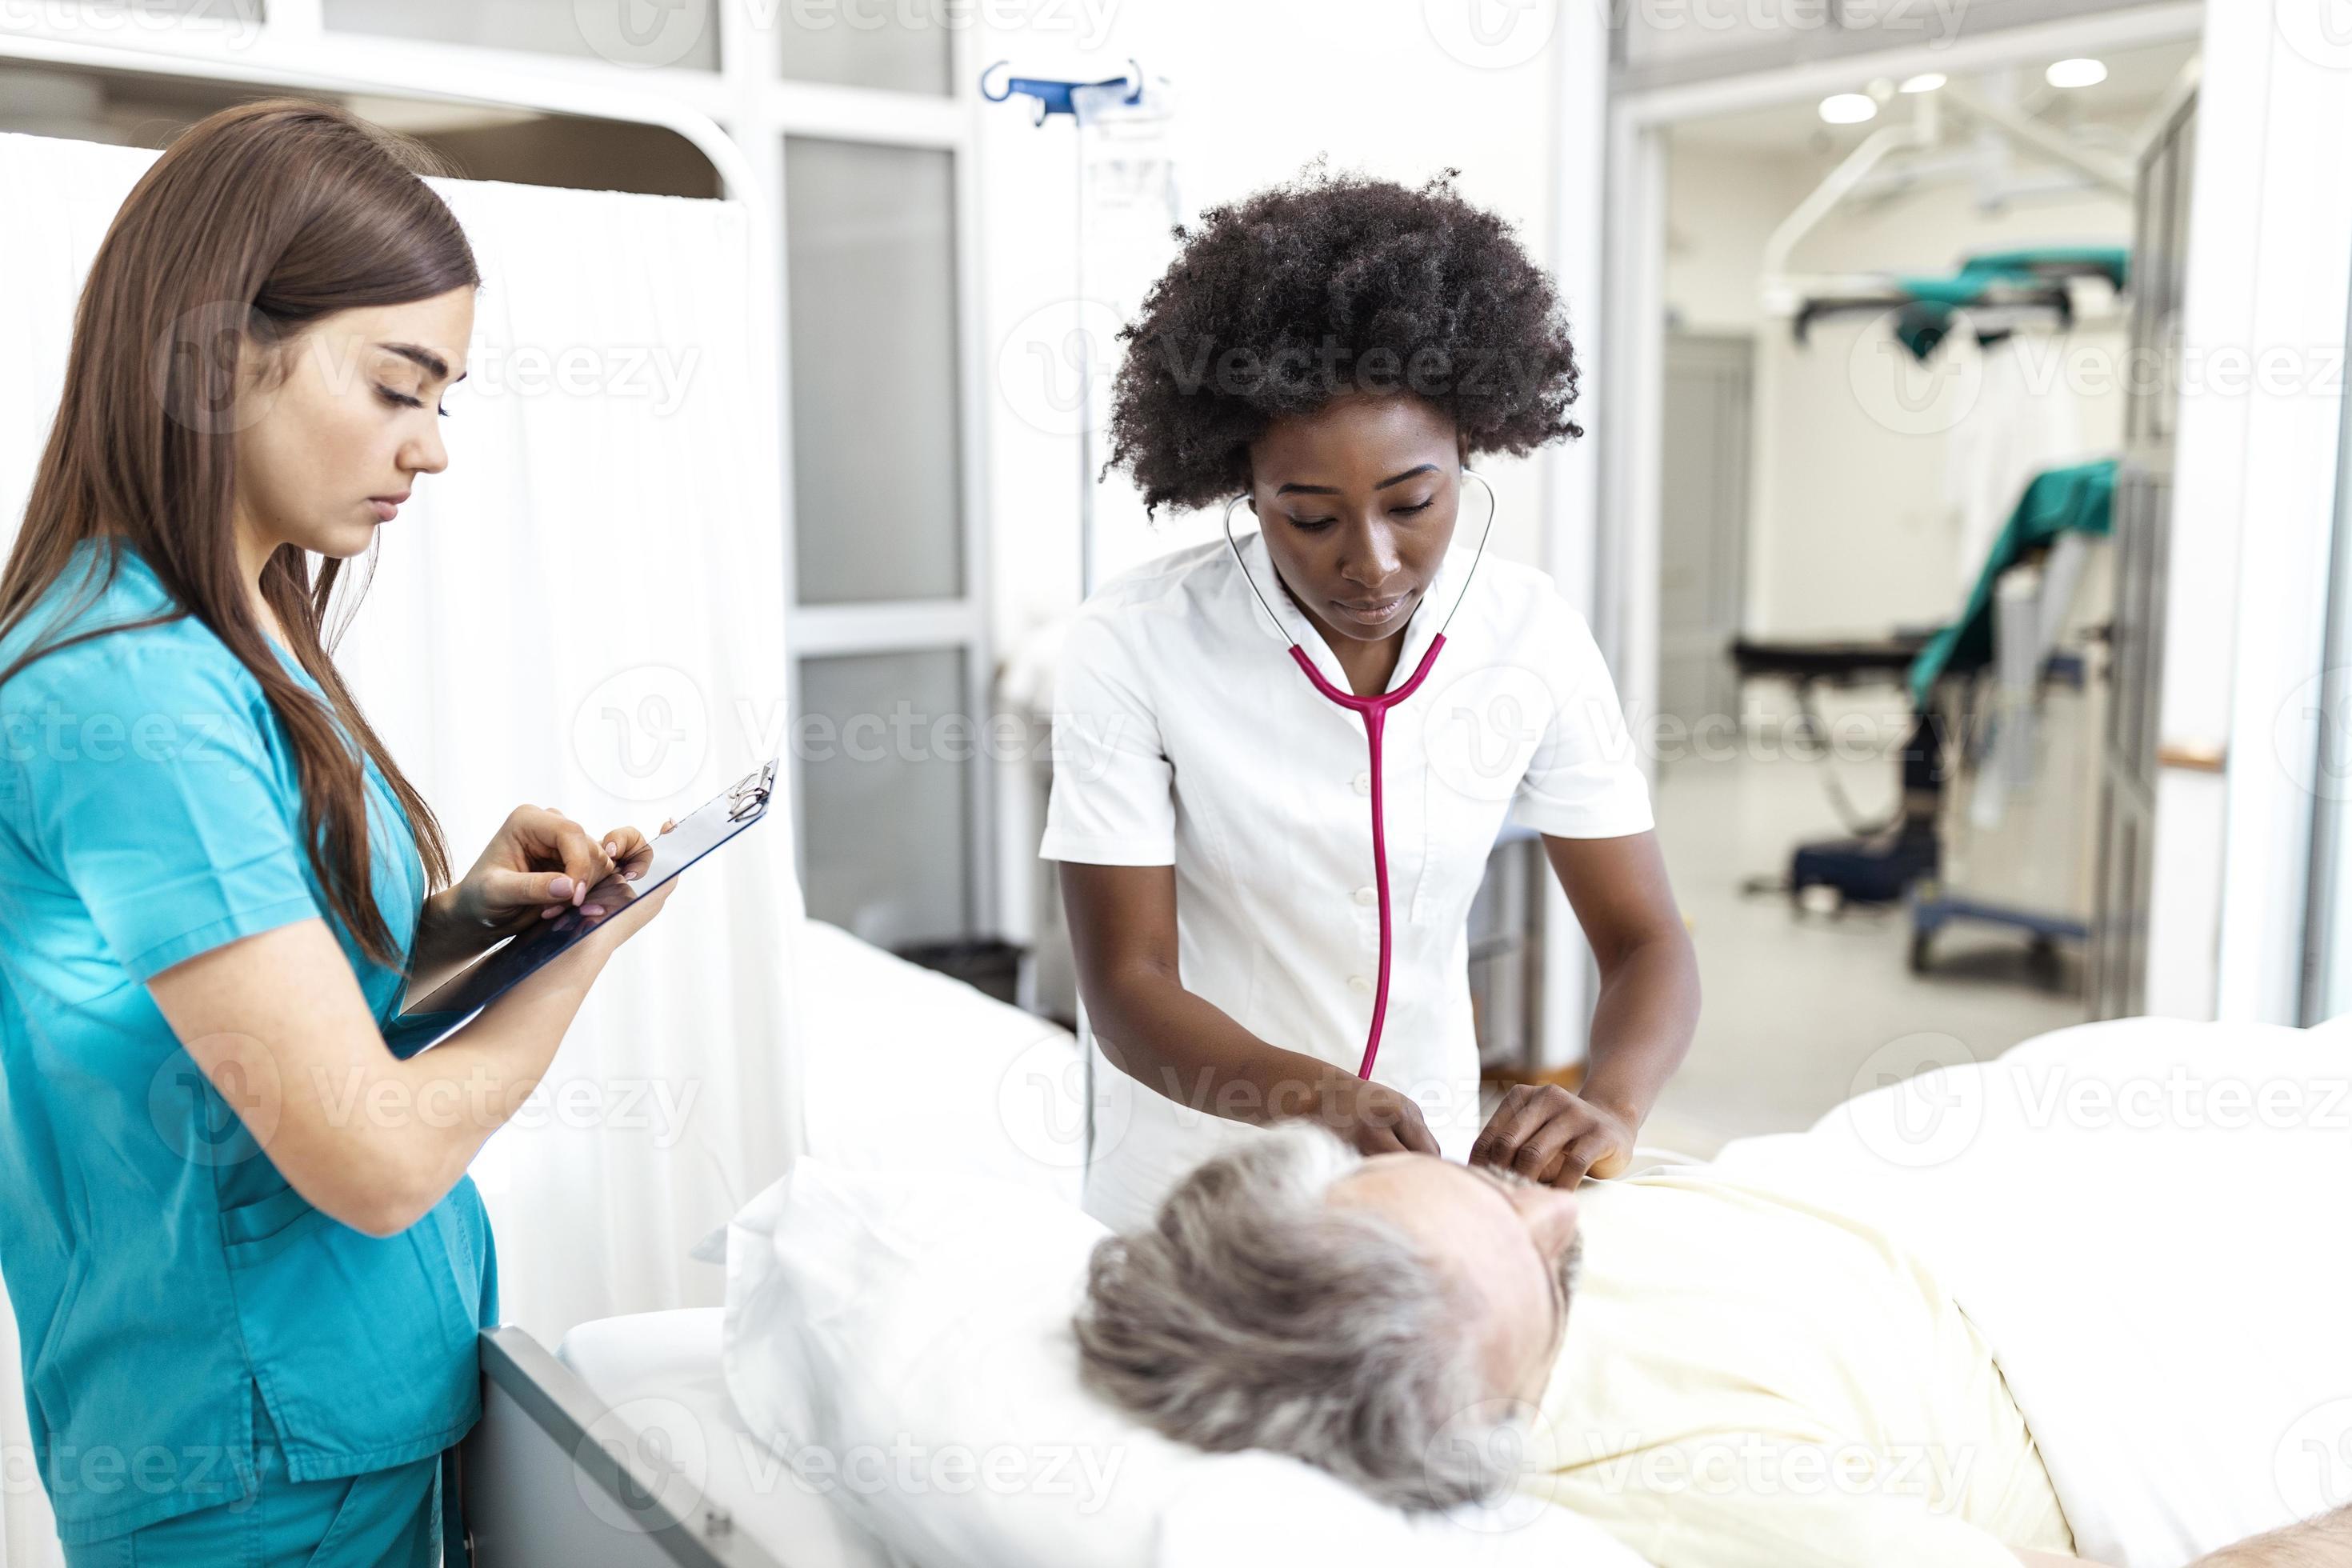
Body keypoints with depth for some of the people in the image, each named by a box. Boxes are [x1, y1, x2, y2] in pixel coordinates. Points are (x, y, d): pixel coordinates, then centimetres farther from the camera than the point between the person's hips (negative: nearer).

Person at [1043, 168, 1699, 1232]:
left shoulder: (1533, 635, -7)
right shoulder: (1135, 647, -16)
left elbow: (1646, 944, -5)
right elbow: (1126, 989, -16)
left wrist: (1607, 1105, -26)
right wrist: (1318, 1095, -34)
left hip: (1434, 1173, 2)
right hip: (1189, 1209, -1)